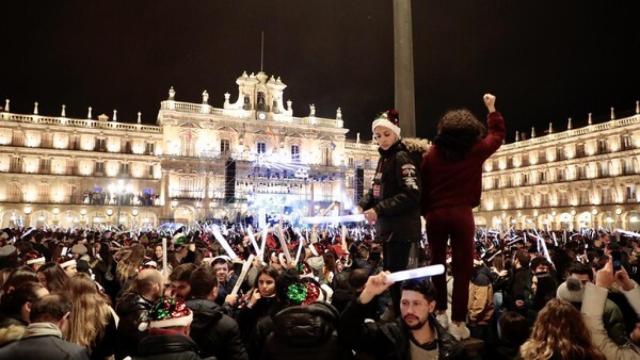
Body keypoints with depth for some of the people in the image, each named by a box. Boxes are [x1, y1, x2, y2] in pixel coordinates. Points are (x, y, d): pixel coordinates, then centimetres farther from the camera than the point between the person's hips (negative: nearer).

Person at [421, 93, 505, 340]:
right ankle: (457, 321, 3)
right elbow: (498, 134, 18)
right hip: (461, 214, -2)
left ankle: (440, 312, 25)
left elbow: (424, 186, 3)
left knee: (437, 262, 16)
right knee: (462, 268, 2)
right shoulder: (475, 151, -1)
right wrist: (491, 108, 29)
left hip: (436, 214, 2)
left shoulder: (432, 153, 1)